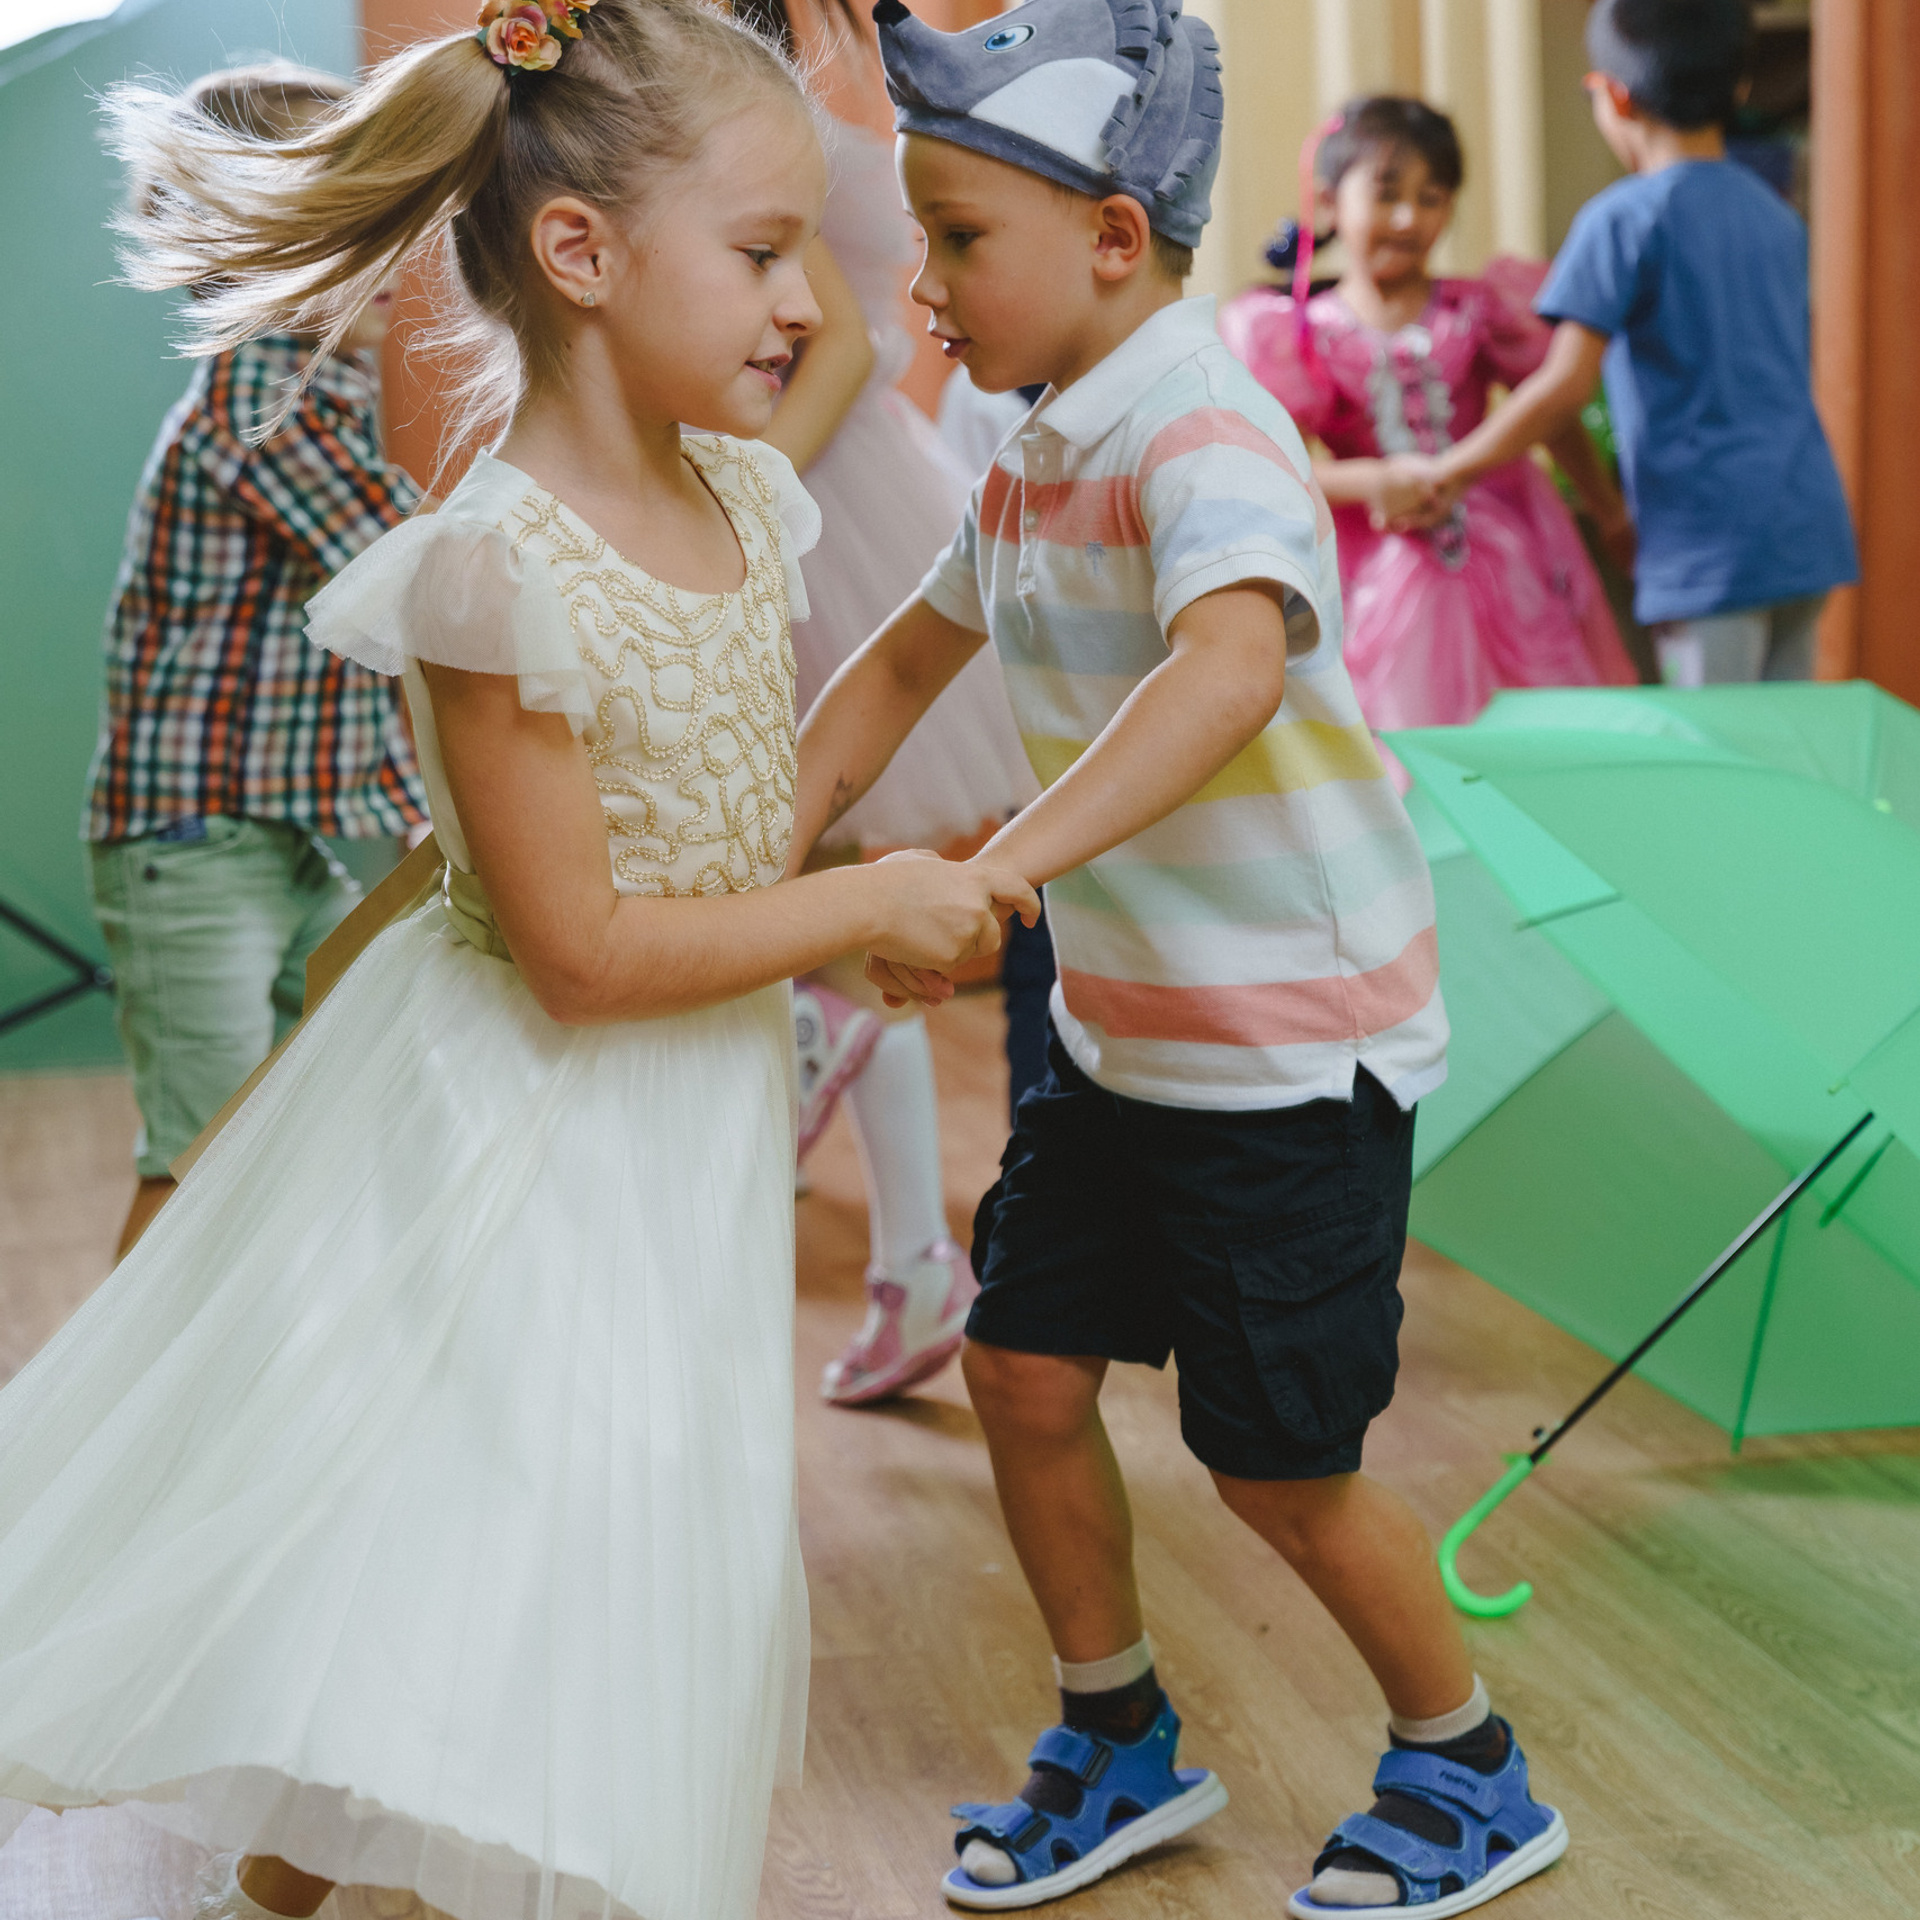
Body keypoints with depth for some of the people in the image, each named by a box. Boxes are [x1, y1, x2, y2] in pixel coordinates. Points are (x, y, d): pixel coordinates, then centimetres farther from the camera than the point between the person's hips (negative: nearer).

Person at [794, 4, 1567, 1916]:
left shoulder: (1207, 436, -22)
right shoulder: (1032, 469, 8)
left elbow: (1231, 664, -42)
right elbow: (905, 659, 22)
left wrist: (1005, 867, -51)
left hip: (1298, 1050, -8)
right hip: (1117, 1027, 9)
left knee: (1279, 1466, 1)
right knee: (1022, 1367, 9)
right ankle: (1117, 1745, 30)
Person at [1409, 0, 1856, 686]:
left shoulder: (1624, 219, -8)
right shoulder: (1777, 216, 14)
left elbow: (1564, 386, -16)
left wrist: (1439, 473, -5)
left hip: (1710, 546, -7)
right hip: (1810, 531, 7)